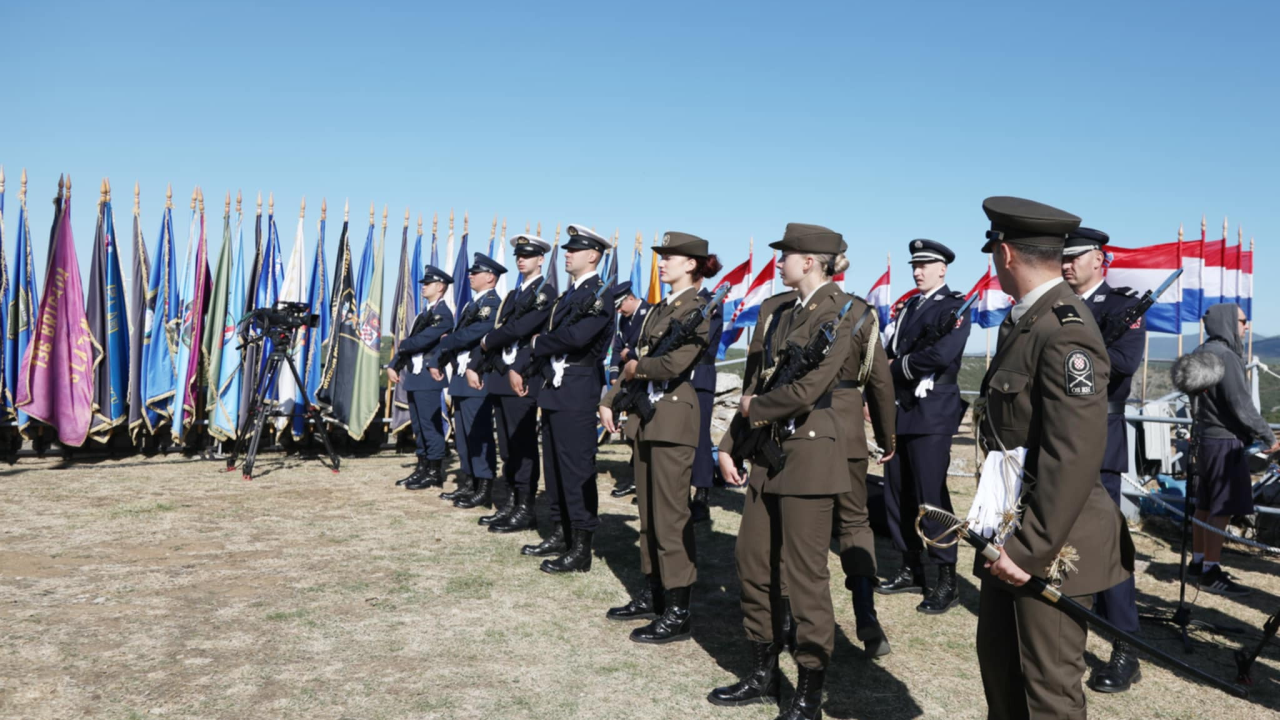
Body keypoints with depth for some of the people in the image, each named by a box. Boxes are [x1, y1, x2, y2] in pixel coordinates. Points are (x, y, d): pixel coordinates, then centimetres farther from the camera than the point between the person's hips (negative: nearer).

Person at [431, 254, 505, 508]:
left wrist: (445, 342, -5)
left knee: (479, 434, -6)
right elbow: (456, 337, 17)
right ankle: (467, 484, 21)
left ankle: (484, 490, -1)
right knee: (463, 435, 13)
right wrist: (437, 361, 5)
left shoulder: (493, 304, -10)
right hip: (461, 379, 10)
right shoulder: (471, 305, 19)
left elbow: (471, 334, -20)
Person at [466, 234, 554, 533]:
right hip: (500, 377, 8)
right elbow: (494, 330, 16)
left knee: (523, 445, -5)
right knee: (507, 446, 11)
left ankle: (526, 510, 1)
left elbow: (520, 328, -18)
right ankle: (511, 504, 18)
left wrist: (488, 342, -3)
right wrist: (474, 366, 7)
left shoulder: (545, 294, -7)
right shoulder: (512, 295, 21)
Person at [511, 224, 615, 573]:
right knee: (554, 466, 14)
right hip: (554, 388, 9)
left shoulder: (600, 295, -11)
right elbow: (546, 336, 17)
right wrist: (520, 368, 6)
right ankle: (561, 535, 25)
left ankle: (581, 549, 2)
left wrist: (538, 344, -10)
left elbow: (577, 336, -25)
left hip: (578, 392, -9)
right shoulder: (569, 294, 18)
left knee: (577, 469, -5)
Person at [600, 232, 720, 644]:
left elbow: (675, 364, -22)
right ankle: (652, 594, 25)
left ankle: (677, 614, 2)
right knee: (648, 512, 14)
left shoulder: (696, 309, -10)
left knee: (670, 515, -5)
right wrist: (611, 400, 8)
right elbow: (636, 359, 17)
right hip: (645, 413, 9)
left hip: (673, 416, -9)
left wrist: (636, 368, -5)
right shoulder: (662, 308, 16)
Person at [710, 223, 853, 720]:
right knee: (753, 563, 12)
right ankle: (762, 675, 27)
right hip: (769, 452, 9)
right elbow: (759, 381, 15)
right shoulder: (787, 315, 14)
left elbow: (805, 390, -22)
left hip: (810, 453, -9)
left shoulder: (837, 315, -11)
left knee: (805, 575, -1)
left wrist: (755, 409, -6)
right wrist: (730, 444, 10)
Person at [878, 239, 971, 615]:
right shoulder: (909, 307, 18)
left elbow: (941, 354, -21)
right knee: (897, 494, 10)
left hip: (932, 413, -8)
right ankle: (911, 570, 22)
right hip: (900, 410, 8)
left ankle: (947, 580, 3)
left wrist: (897, 366, -8)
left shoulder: (954, 306, -6)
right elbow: (891, 352, 13)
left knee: (931, 496, -7)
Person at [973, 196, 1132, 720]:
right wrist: (1003, 537, 13)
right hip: (1010, 535, 9)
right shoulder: (1024, 322, 10)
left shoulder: (1065, 331, -20)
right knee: (998, 660, 20)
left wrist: (1030, 549, -21)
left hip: (1049, 546, -9)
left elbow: (1075, 458, -25)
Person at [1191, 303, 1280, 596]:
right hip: (1226, 442, -10)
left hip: (1208, 439, 10)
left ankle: (1198, 561, 24)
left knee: (1205, 505, 15)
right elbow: (1240, 405, -19)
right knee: (1221, 509, -6)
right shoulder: (1225, 355, -17)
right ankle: (1211, 572, -2)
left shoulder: (1204, 352, 12)